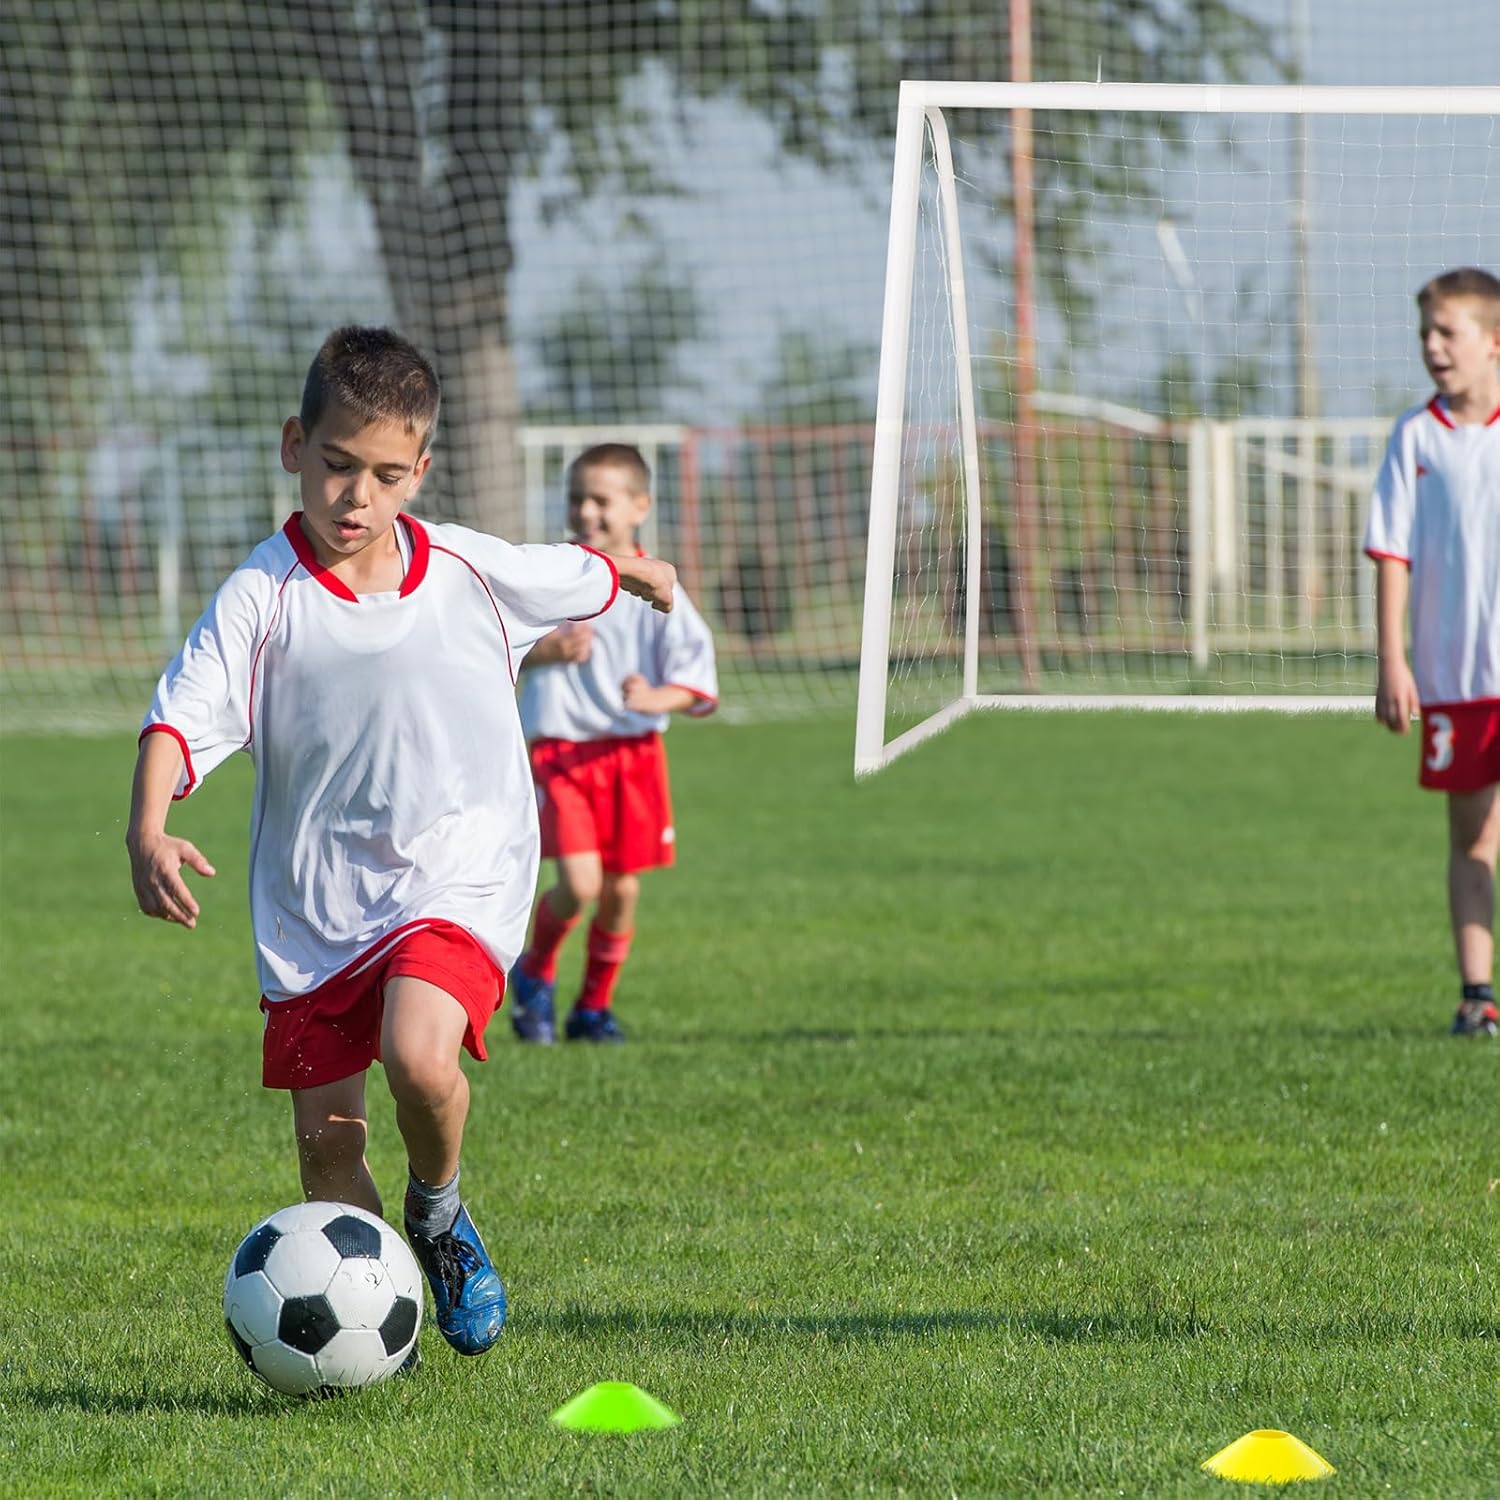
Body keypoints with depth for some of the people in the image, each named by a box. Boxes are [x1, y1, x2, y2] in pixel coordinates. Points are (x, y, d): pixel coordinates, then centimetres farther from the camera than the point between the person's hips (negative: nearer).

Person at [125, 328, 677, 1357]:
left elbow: (582, 577, 22)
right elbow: (183, 716, -17)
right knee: (326, 1139, 3)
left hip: (458, 878, -1)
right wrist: (147, 830, -35)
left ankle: (441, 1207, 3)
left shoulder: (471, 570, 0)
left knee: (418, 1054, -28)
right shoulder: (263, 596, -7)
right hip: (312, 909, 1)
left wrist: (641, 575, 43)